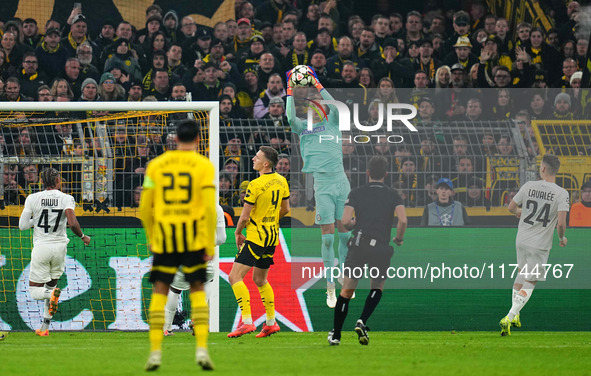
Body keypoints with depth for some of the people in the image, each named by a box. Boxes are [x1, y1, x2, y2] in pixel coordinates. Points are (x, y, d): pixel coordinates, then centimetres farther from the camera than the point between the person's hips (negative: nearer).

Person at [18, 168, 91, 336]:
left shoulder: (32, 199, -4)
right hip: (59, 247, 1)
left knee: (35, 291, 5)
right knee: (51, 284, 19)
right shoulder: (66, 199, -6)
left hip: (41, 248, -1)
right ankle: (45, 327, 19)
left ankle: (52, 293, -30)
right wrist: (83, 237, -2)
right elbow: (72, 223, -20)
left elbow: (22, 226, -4)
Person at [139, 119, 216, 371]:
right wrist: (210, 245, -3)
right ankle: (201, 348, -3)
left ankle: (155, 352, -1)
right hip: (194, 239, -1)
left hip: (164, 237, 1)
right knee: (198, 291, 8)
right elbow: (210, 208, -7)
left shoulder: (156, 165, 7)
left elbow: (145, 208, 7)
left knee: (159, 292, 6)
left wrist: (151, 239, 20)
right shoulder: (204, 165, 0)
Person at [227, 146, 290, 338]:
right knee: (260, 280, 21)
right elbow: (285, 209, 16)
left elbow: (245, 216, -14)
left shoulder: (256, 185, -18)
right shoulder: (281, 181, 6)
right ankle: (271, 323, 23)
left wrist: (238, 232, 3)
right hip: (272, 237, 9)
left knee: (235, 276, -10)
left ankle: (247, 321, -21)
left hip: (256, 237, -9)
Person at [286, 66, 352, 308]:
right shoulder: (303, 128, 10)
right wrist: (290, 89, -6)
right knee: (327, 237, -5)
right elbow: (290, 118, -9)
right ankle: (330, 288, -1)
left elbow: (334, 106, -8)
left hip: (341, 182, 1)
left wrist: (316, 83, -6)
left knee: (345, 234, 2)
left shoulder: (331, 122, 10)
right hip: (322, 185, -1)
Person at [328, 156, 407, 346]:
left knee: (347, 291, 8)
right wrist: (399, 238, 10)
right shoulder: (393, 196, 7)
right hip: (381, 248, 0)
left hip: (358, 244, 0)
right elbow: (403, 220, -9)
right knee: (377, 288, 17)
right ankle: (362, 322, -5)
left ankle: (336, 335, 9)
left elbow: (345, 221, -5)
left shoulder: (356, 193, 6)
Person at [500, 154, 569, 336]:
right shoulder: (561, 194, -15)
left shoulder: (529, 186, -5)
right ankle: (509, 318, -10)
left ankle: (514, 315, 29)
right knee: (529, 283, 4)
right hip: (540, 246, -4)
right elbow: (561, 223, -22)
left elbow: (511, 207, 6)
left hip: (521, 240, 4)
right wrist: (562, 238, 0)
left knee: (522, 273, 26)